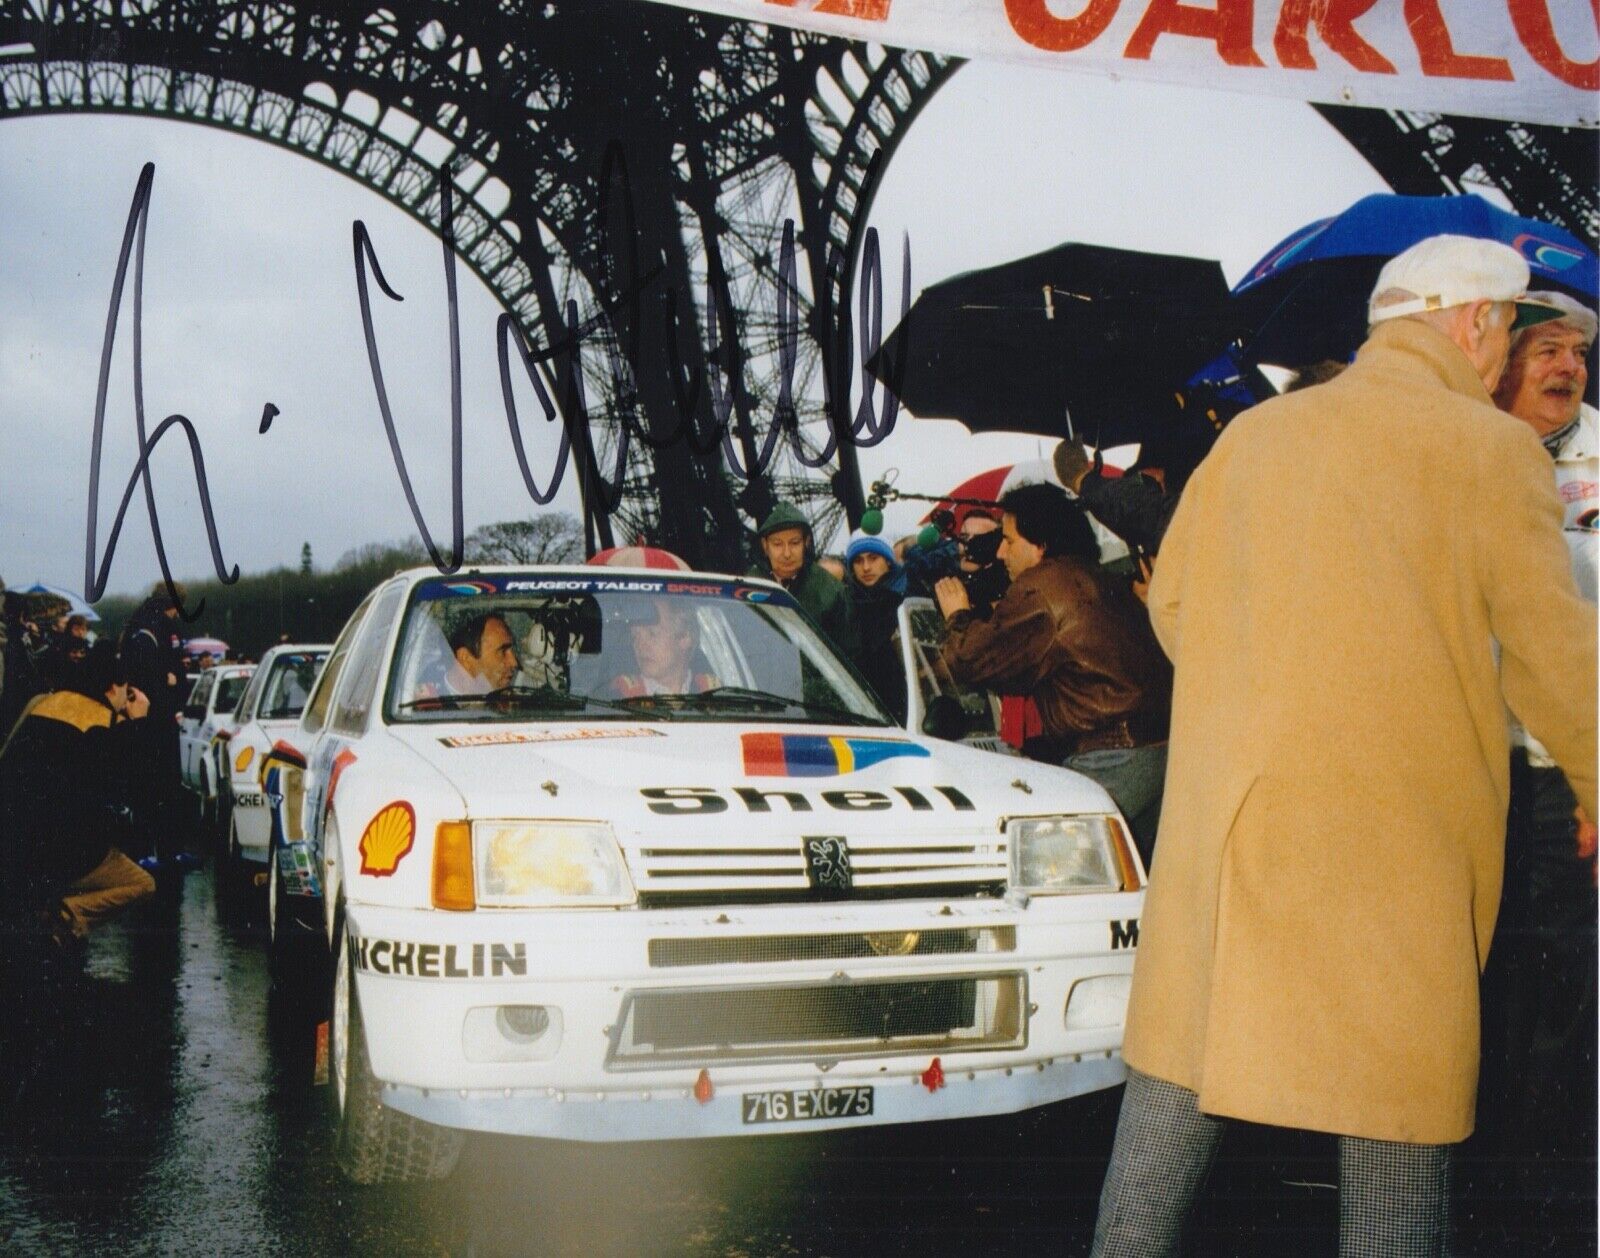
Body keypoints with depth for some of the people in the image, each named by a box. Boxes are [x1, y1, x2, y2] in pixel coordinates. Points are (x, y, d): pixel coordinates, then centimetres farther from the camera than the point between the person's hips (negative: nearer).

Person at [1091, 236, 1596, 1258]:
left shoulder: (1252, 434, 10)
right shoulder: (1492, 449, -3)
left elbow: (1173, 598, 14)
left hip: (1225, 801, 5)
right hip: (1397, 818, -4)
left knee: (1184, 1064, 13)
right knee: (1400, 1096, 5)